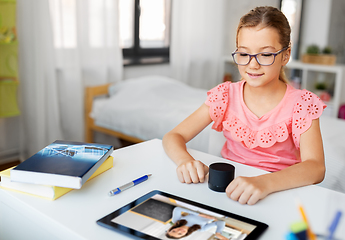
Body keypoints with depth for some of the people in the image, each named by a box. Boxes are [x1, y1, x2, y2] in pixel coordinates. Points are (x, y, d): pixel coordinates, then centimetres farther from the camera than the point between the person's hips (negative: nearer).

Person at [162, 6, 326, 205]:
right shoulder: (226, 95, -2)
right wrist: (185, 160, -28)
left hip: (281, 189, -1)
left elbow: (316, 167, -21)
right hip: (230, 186, 1)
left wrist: (265, 182, -40)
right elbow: (173, 136, -5)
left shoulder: (301, 103, -8)